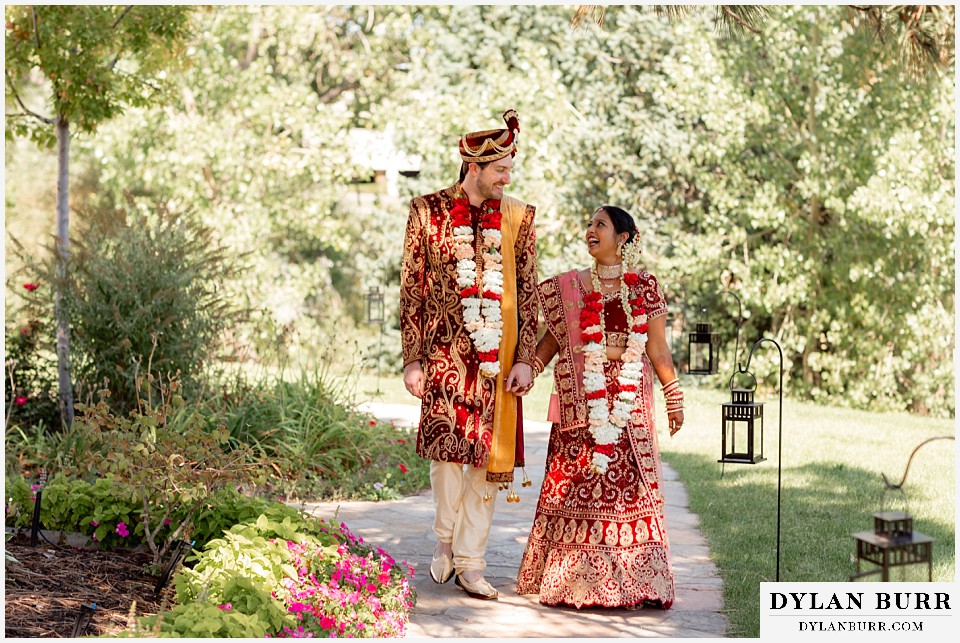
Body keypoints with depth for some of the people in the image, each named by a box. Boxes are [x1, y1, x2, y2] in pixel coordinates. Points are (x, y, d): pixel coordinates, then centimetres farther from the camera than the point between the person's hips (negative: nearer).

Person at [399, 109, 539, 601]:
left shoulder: (518, 217, 9)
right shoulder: (430, 210, 4)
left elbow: (529, 292, 8)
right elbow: (411, 287, 3)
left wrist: (524, 358, 0)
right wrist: (412, 358, -2)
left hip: (498, 356, 2)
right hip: (447, 350, -2)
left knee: (490, 455, 1)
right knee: (447, 442, -17)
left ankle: (469, 561, 10)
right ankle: (445, 539, 5)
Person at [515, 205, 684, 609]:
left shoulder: (644, 287, 5)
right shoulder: (570, 287, 9)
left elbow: (657, 347, 5)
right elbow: (552, 339, 9)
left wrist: (674, 396, 4)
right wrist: (527, 372, -5)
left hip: (629, 399, -1)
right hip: (581, 400, 1)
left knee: (630, 484, -2)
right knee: (576, 483, -1)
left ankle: (634, 579, 3)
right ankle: (572, 577, 5)